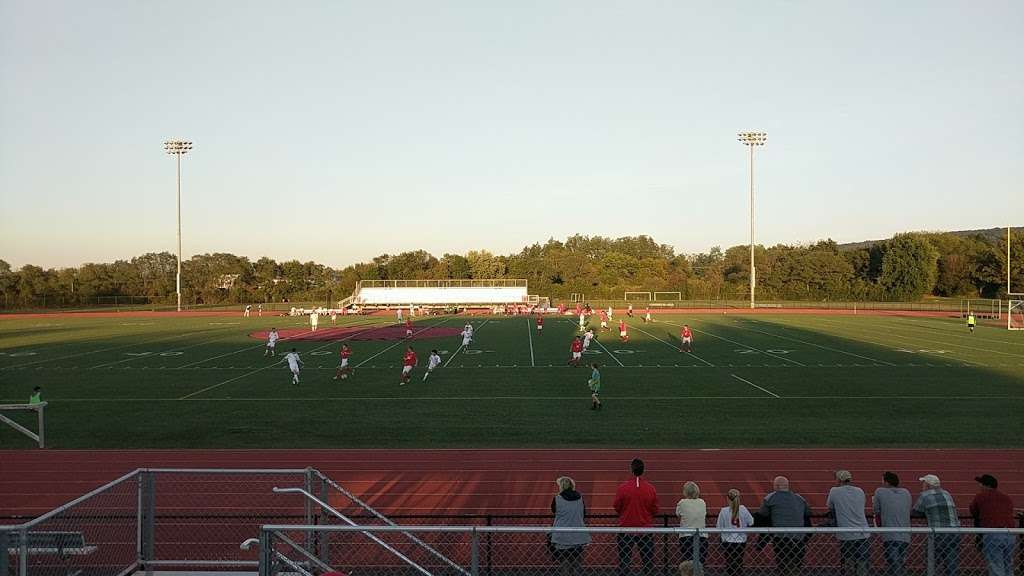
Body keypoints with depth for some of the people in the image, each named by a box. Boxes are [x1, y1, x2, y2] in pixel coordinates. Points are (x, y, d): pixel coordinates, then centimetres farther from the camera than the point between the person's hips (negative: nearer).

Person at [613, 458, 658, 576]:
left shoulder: (622, 488, -11)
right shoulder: (651, 488, -7)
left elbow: (616, 507, -2)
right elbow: (655, 510, 1)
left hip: (625, 528, -1)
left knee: (624, 560, 7)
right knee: (648, 561, 10)